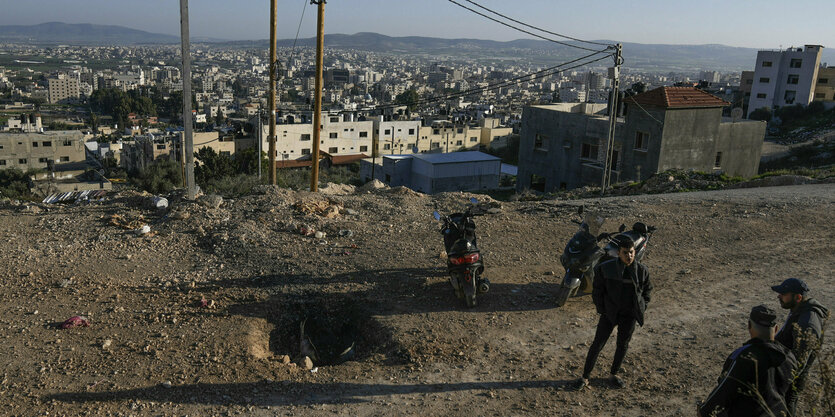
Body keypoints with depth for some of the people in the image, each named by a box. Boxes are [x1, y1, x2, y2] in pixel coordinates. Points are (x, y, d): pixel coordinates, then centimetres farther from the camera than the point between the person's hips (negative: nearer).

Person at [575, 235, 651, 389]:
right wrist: (602, 310, -5)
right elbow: (597, 290, -4)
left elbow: (647, 290, 10)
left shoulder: (642, 270, -8)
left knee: (623, 345, 15)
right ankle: (585, 376, 16)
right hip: (610, 313, -2)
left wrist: (641, 309, 4)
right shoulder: (606, 268, -15)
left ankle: (613, 374, 36)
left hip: (629, 315, 2)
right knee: (598, 344, 2)